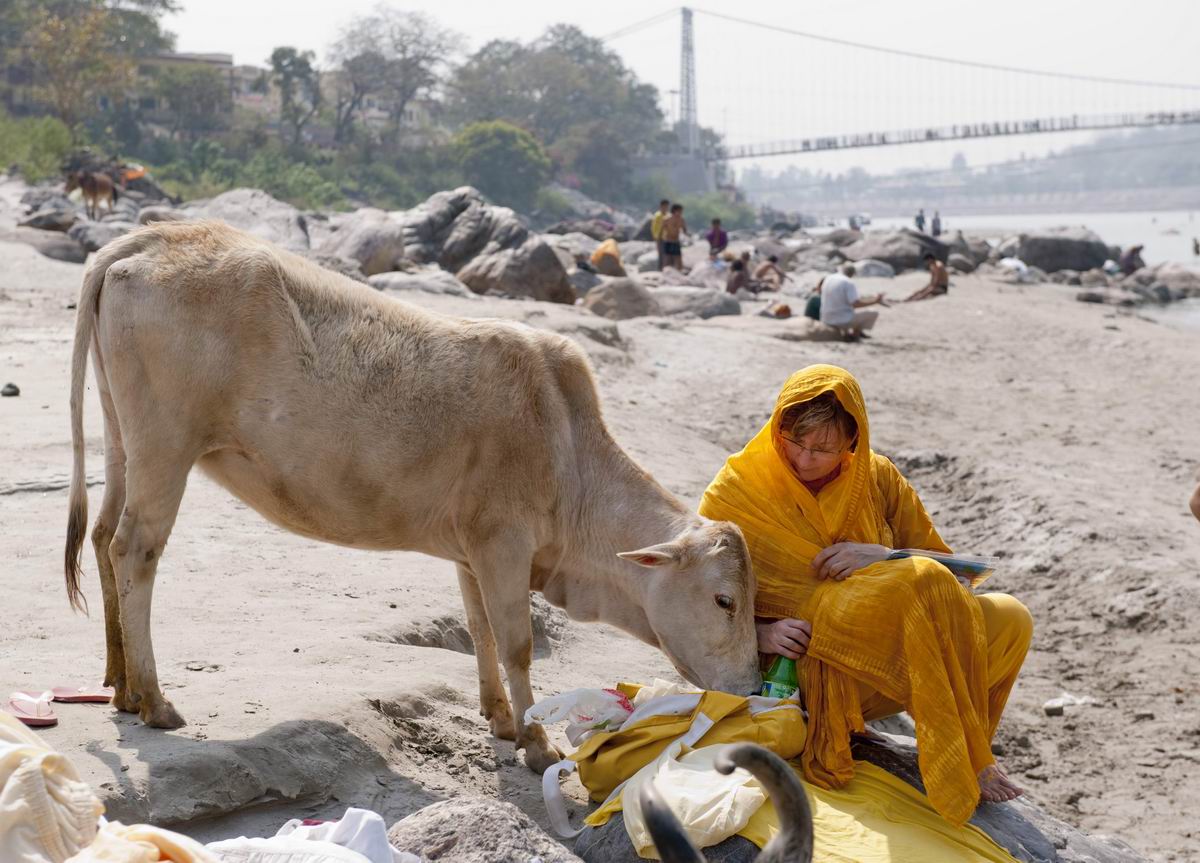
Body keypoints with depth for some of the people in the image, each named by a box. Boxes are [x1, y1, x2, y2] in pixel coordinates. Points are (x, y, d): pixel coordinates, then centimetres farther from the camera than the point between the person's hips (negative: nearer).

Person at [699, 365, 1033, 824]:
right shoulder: (738, 491, -3)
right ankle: (967, 767, -17)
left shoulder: (876, 477, 7)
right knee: (923, 587, -30)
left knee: (1010, 619, -18)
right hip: (807, 671, -5)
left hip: (891, 658, 5)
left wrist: (887, 557, -14)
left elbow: (945, 569, 7)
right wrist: (762, 633, -21)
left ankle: (965, 751, 3)